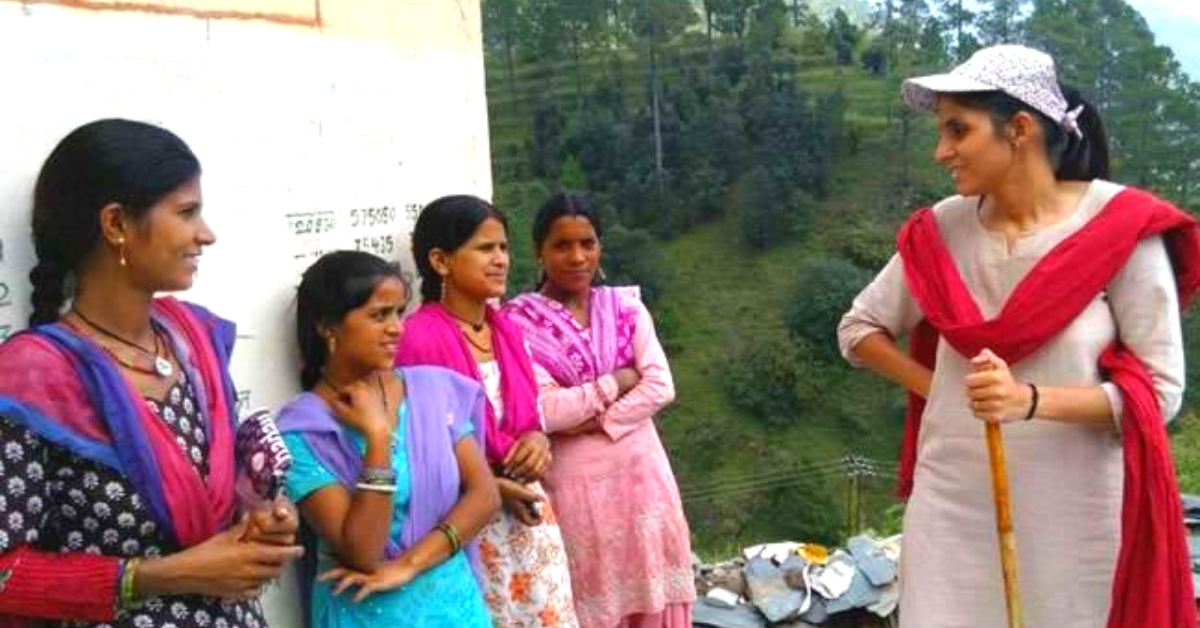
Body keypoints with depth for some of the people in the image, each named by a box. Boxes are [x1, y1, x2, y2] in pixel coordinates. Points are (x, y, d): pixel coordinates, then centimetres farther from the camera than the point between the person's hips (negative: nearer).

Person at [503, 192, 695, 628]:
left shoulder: (625, 306, 4)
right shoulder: (520, 321, -9)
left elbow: (661, 388, -5)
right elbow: (542, 410, -17)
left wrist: (594, 421, -15)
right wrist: (618, 381, -9)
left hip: (640, 473, 4)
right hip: (575, 483, -3)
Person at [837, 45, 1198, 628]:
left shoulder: (1122, 229, -10)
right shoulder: (943, 229, -1)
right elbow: (858, 328, 11)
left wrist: (1031, 401, -24)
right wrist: (939, 390, -1)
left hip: (1079, 513, -2)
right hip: (952, 507, 3)